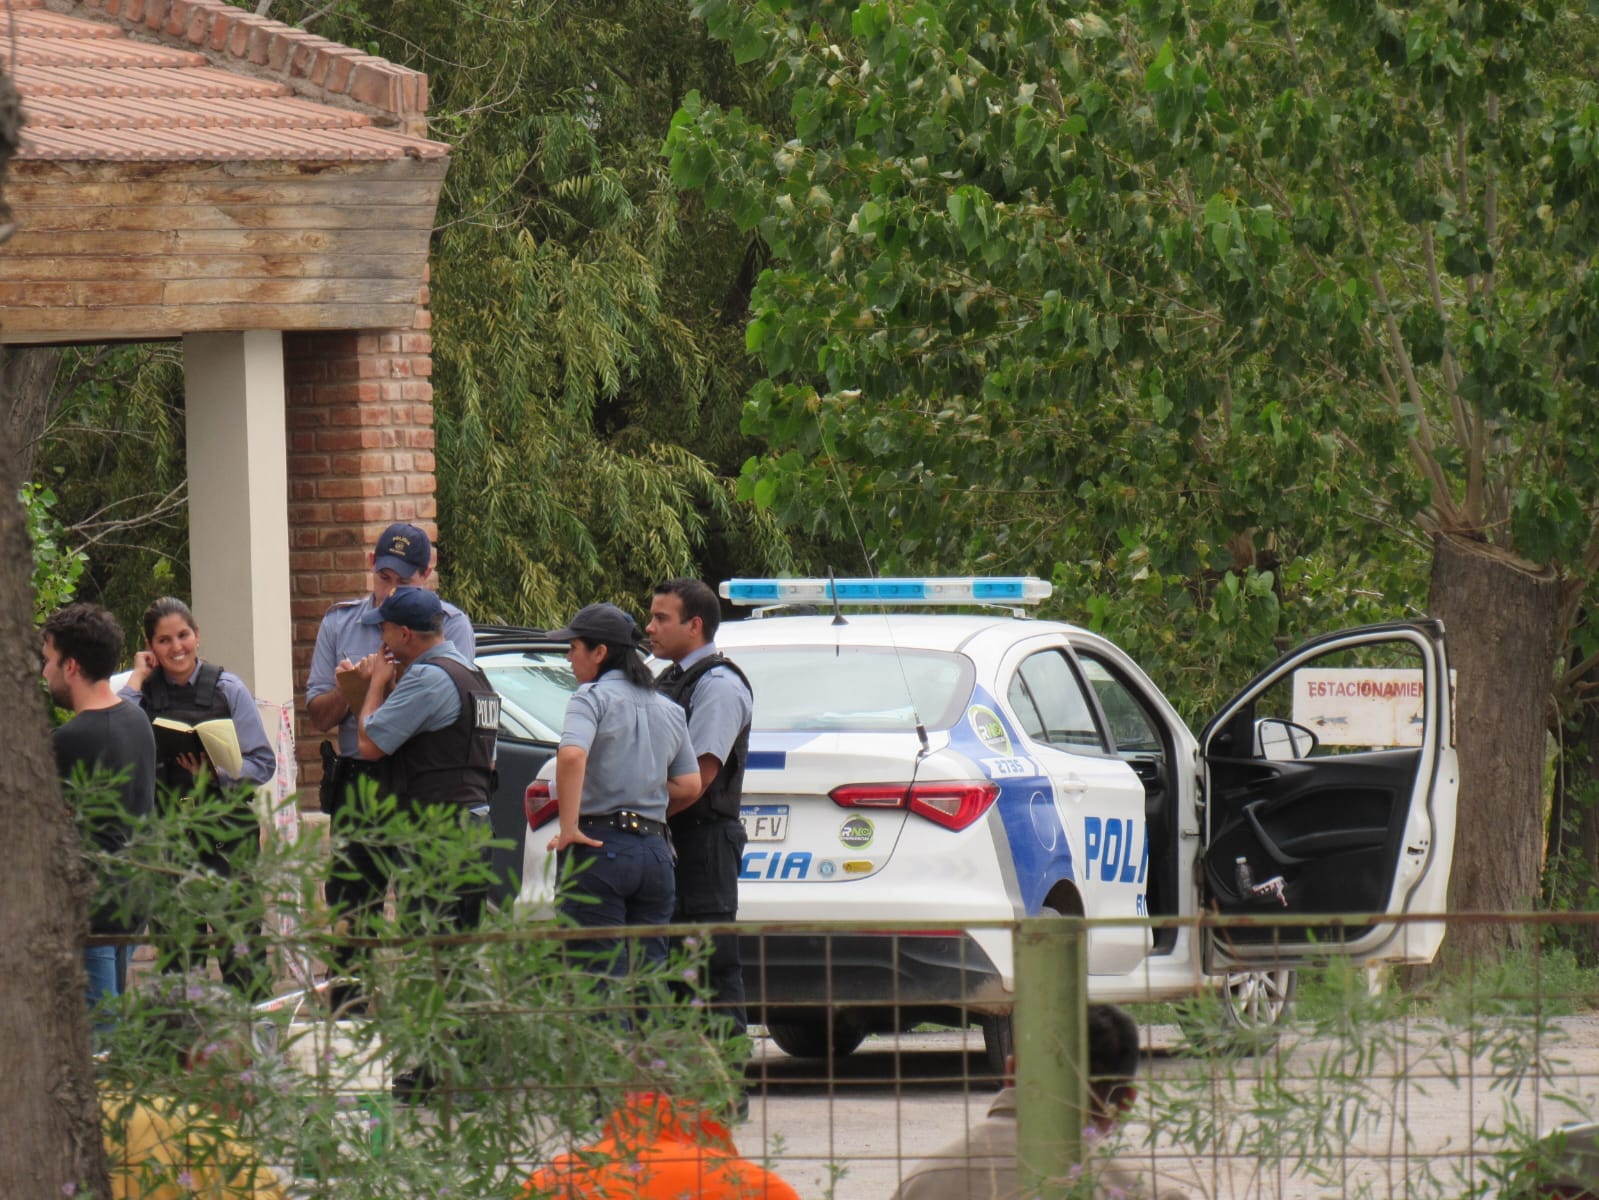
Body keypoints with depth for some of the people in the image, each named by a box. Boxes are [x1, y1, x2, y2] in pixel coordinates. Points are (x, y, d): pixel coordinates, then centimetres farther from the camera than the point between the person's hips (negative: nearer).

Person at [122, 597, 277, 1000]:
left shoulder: (227, 689, 3)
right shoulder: (144, 692, 7)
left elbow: (262, 763, 1)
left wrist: (217, 773, -16)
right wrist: (137, 680, -5)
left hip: (226, 828, -2)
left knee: (237, 947, -9)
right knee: (173, 944, 3)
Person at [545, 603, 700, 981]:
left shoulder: (593, 697, -6)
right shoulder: (668, 710, 15)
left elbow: (572, 755, -23)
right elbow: (689, 786, 13)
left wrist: (569, 827, -19)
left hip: (600, 850, -7)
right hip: (655, 849, 7)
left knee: (601, 977, -7)